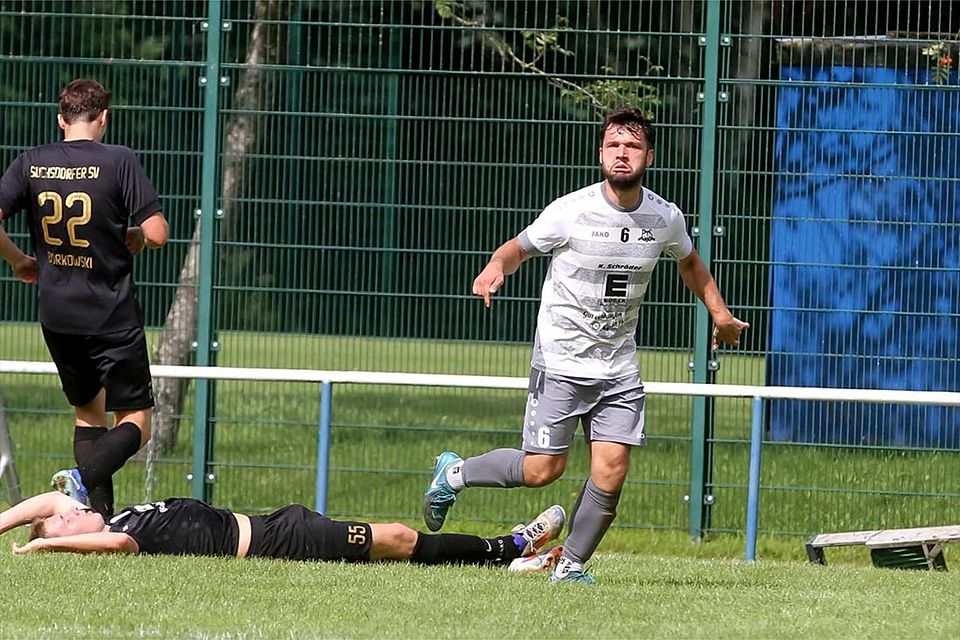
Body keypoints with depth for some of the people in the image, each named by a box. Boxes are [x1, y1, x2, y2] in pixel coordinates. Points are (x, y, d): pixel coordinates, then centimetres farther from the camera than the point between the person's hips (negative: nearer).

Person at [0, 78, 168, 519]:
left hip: (55, 314, 4)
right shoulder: (118, 161, -10)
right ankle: (84, 477, -25)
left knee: (87, 413, 19)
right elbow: (156, 233, -13)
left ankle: (101, 515, 9)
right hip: (112, 315, -4)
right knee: (135, 420, 3)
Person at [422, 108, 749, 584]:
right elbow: (518, 247, 1)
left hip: (619, 368, 4)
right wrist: (495, 268, -21)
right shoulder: (570, 212, -13)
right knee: (543, 469, -6)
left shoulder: (666, 219, -1)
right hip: (560, 361, -4)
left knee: (611, 472, -8)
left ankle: (571, 564, 10)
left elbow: (689, 262, 21)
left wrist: (720, 313, 13)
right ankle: (454, 473, 20)